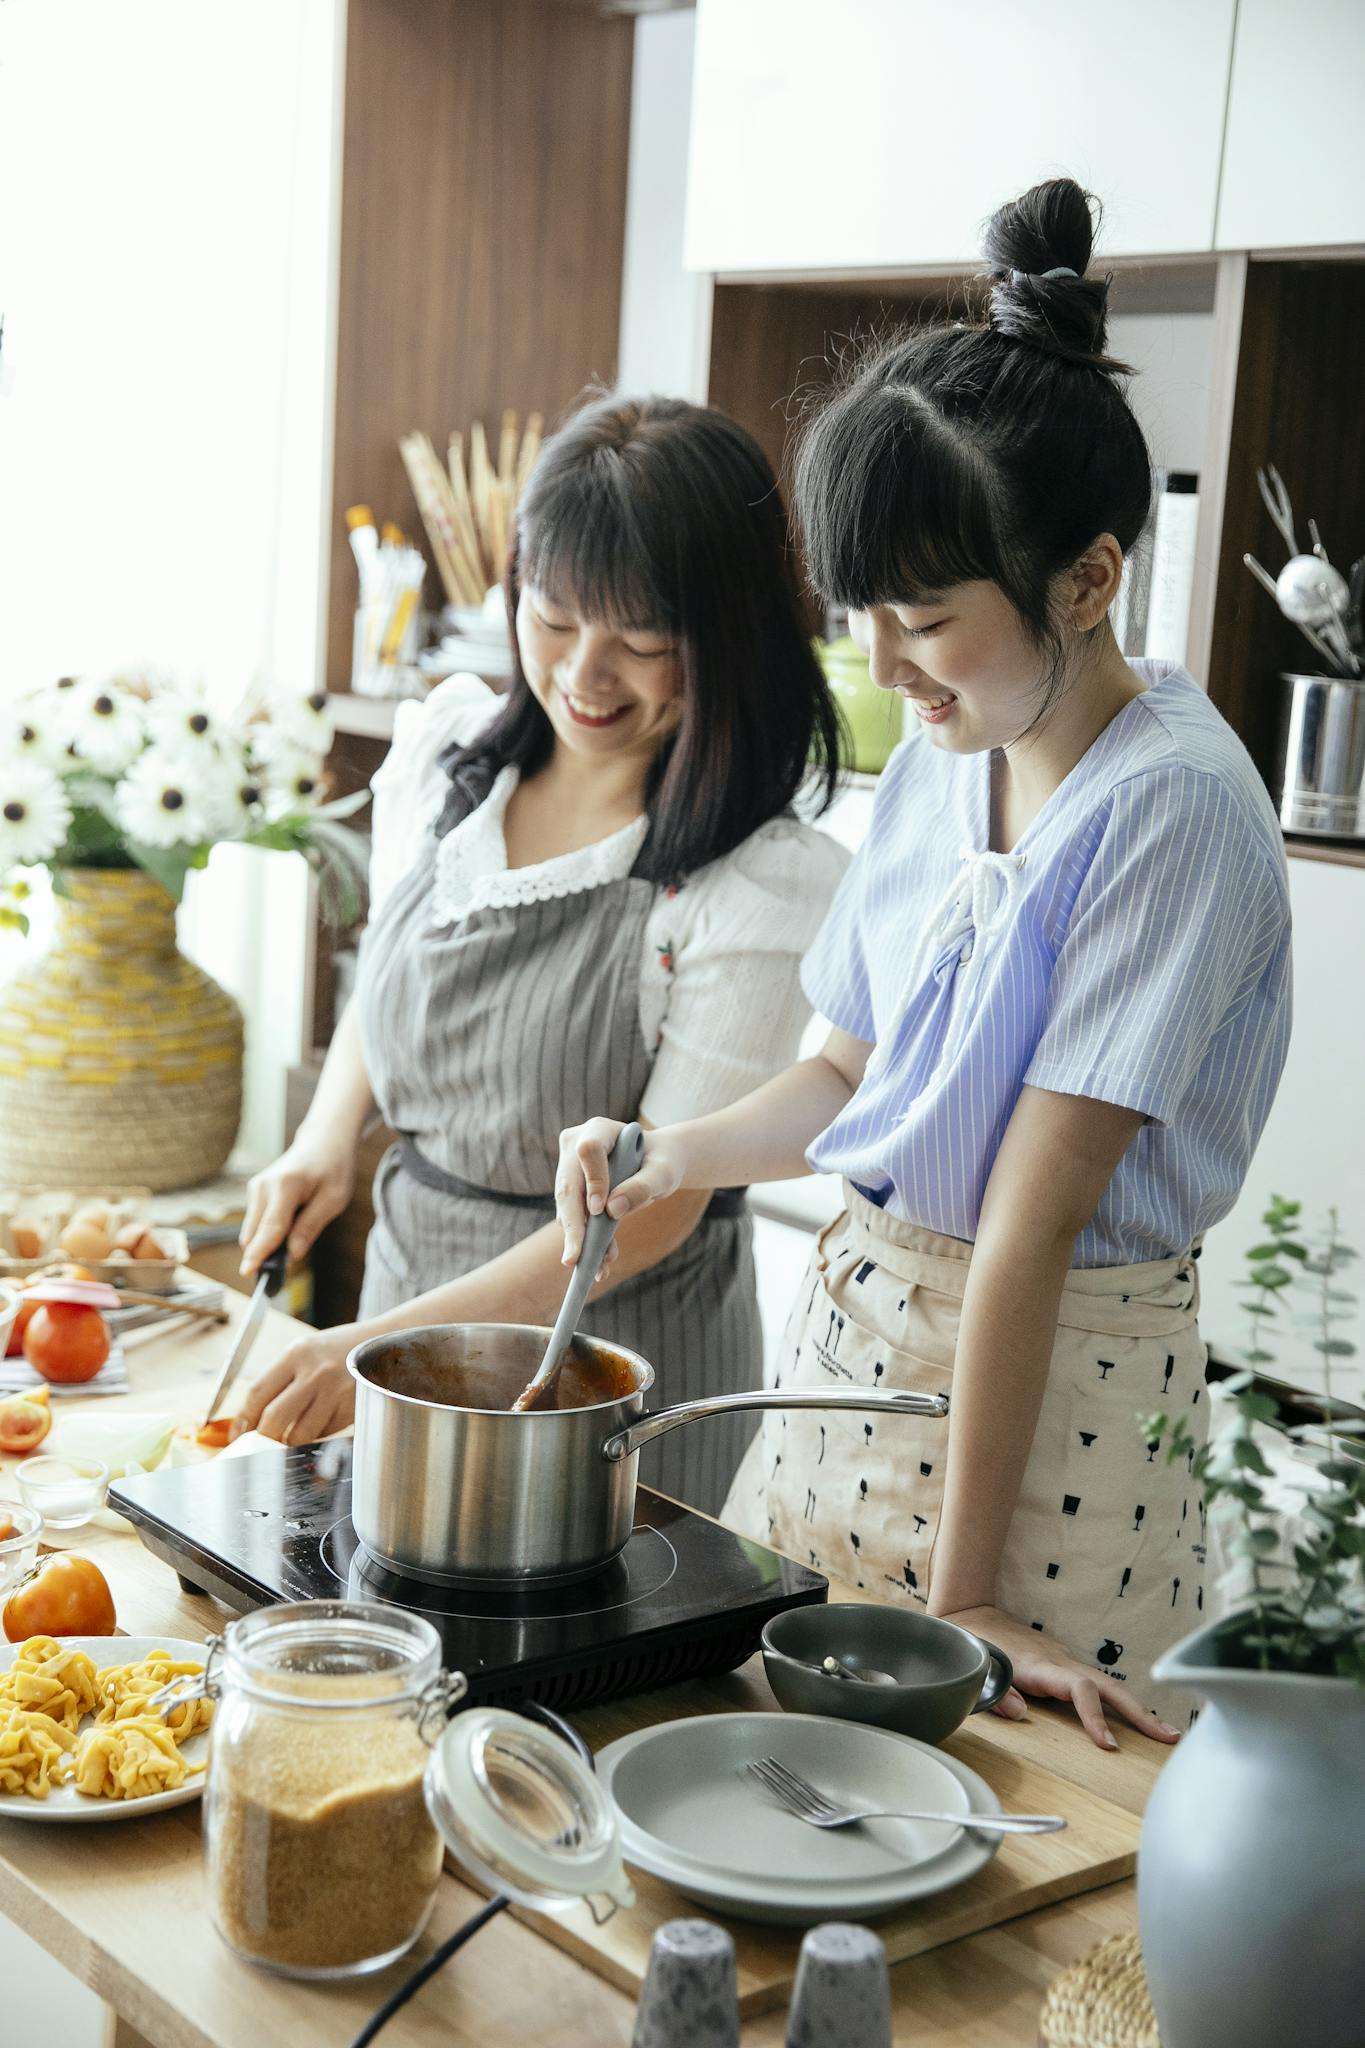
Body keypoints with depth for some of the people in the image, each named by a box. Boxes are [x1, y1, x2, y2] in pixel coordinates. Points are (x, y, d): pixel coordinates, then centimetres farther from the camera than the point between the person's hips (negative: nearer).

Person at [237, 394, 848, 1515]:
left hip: (618, 1341, -5)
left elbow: (655, 1209, -19)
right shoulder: (446, 749, -2)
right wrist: (327, 1135, -3)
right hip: (406, 1262, 6)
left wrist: (389, 1341, -24)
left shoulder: (763, 884, -20)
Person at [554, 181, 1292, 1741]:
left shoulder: (1171, 808, -20)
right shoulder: (941, 761, 3)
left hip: (1059, 1380, -7)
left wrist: (962, 1597, -19)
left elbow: (1036, 1205, -23)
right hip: (856, 1318, 7)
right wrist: (676, 1154, -7)